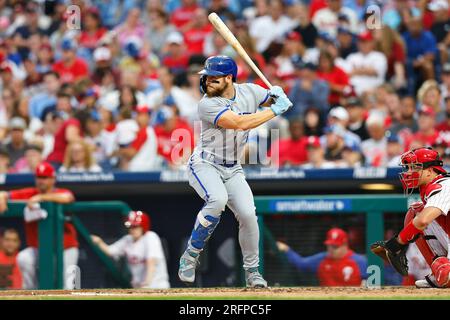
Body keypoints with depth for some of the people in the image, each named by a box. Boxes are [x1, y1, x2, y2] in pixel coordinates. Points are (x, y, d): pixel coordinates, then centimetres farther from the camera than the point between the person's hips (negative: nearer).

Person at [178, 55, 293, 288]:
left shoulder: (249, 92, -1)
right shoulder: (208, 104, -19)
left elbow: (276, 100, 15)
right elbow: (239, 123, -30)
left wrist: (277, 94, -10)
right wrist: (274, 111, -23)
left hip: (232, 170, 5)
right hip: (205, 165, -5)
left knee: (248, 214, -12)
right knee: (218, 199, -33)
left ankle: (252, 271, 8)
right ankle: (190, 257, -18)